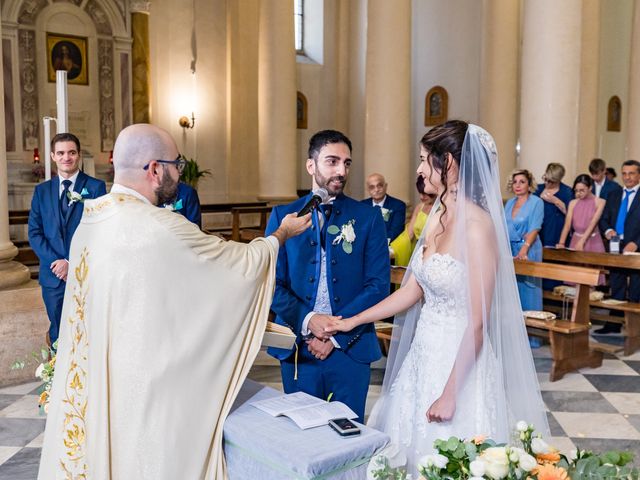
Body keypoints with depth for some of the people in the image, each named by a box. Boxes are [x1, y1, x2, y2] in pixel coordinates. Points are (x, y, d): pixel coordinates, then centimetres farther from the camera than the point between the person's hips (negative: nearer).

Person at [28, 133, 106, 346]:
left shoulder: (95, 187, -2)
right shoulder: (42, 190, 10)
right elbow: (34, 233, 5)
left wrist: (73, 263, -13)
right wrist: (56, 262, -9)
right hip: (53, 274, 3)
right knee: (59, 336, 13)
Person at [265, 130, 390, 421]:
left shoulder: (368, 218, 1)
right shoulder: (283, 216, 3)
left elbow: (378, 286, -5)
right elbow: (271, 282, -2)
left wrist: (337, 334, -12)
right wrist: (307, 320, -16)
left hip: (351, 348, 0)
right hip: (297, 349, 1)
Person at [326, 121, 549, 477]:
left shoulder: (478, 227, -20)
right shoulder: (436, 219, 5)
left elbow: (478, 321, -20)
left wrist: (450, 394, -17)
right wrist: (355, 321, 13)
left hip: (459, 361, -8)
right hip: (425, 354, 8)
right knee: (409, 450, 19)